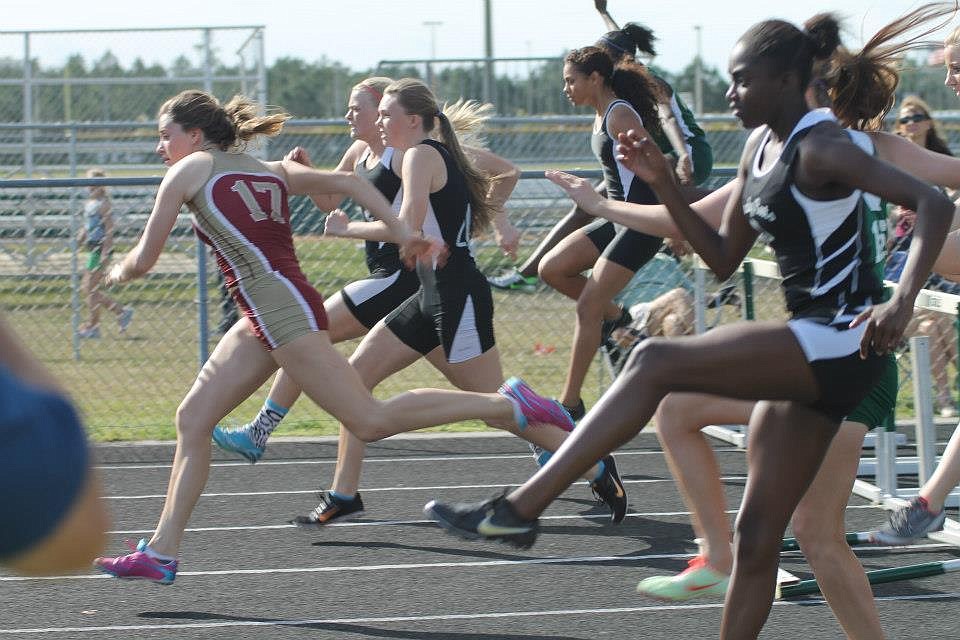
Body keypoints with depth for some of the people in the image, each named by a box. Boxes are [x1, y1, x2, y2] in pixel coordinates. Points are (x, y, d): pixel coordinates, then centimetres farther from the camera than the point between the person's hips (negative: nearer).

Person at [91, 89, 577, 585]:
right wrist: (400, 233, 10)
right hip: (264, 319, 9)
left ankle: (508, 405, -11)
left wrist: (118, 272, 28)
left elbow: (144, 259, 6)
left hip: (277, 302, -9)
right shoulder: (271, 171, 22)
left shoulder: (191, 169, 3)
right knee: (192, 419, 9)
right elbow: (346, 181, 14)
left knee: (370, 421, -11)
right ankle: (161, 552, 8)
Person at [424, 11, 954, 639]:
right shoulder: (761, 147, 14)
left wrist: (902, 301, -36)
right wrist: (664, 184, 8)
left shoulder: (821, 147, -13)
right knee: (756, 536, 8)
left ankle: (518, 509, -24)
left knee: (656, 361, -21)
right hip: (809, 352, 10)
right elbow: (724, 258, 19)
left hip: (843, 343, -10)